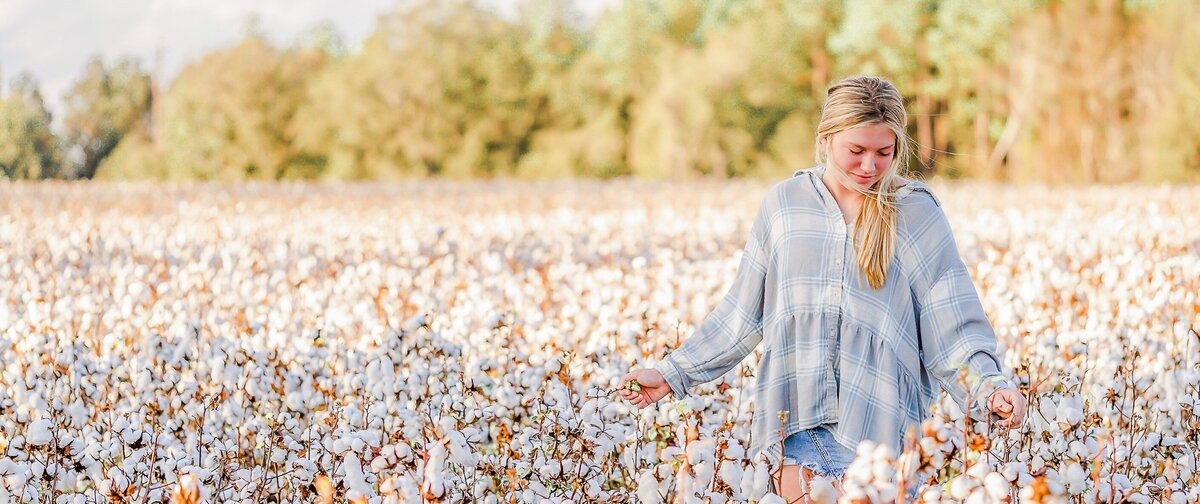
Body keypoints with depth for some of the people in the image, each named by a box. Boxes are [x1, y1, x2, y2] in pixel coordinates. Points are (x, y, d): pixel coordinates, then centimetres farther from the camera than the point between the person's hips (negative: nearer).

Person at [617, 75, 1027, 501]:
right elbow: (741, 314, 16)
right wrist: (672, 373, 14)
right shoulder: (784, 203, 8)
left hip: (877, 423, -2)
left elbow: (952, 329, -2)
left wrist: (989, 388, -18)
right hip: (794, 419, 3)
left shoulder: (917, 213, 1)